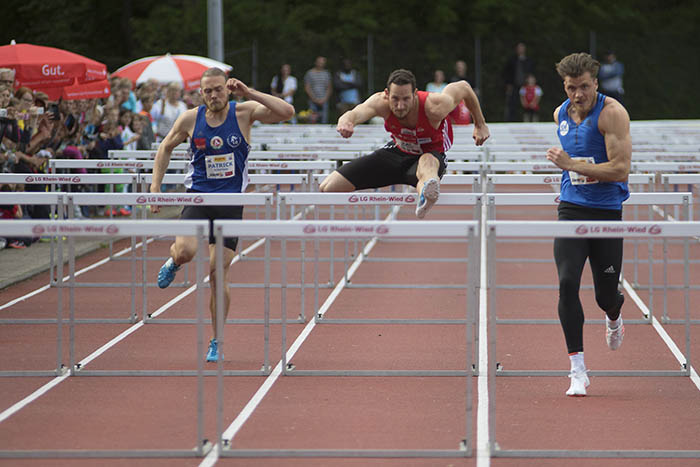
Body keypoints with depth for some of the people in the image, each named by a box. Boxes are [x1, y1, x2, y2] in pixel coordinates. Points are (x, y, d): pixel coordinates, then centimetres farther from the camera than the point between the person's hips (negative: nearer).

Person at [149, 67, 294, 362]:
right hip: (198, 197, 1)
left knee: (218, 275, -2)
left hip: (231, 202, 0)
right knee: (186, 252, -28)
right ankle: (173, 261, 12)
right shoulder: (190, 119, -2)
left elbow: (287, 112, -17)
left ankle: (216, 343, 13)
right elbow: (165, 148, 13)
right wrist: (155, 188, 5)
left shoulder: (244, 112, -5)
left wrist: (249, 93, -23)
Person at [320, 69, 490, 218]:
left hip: (431, 155, -4)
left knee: (427, 163, -47)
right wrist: (346, 122, -73)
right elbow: (357, 113, -48)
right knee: (327, 188, -7)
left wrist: (480, 124, -1)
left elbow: (463, 87, -12)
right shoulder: (381, 103, -26)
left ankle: (426, 197, -81)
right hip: (397, 152, 4)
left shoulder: (433, 108, -31)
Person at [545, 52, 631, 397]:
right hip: (571, 209, 4)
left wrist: (572, 165, -24)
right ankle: (577, 369, -10)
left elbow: (621, 169, -21)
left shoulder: (612, 113, -14)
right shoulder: (561, 114, 6)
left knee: (605, 295, 5)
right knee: (567, 283, -14)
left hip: (607, 212, -4)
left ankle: (613, 318, 45)